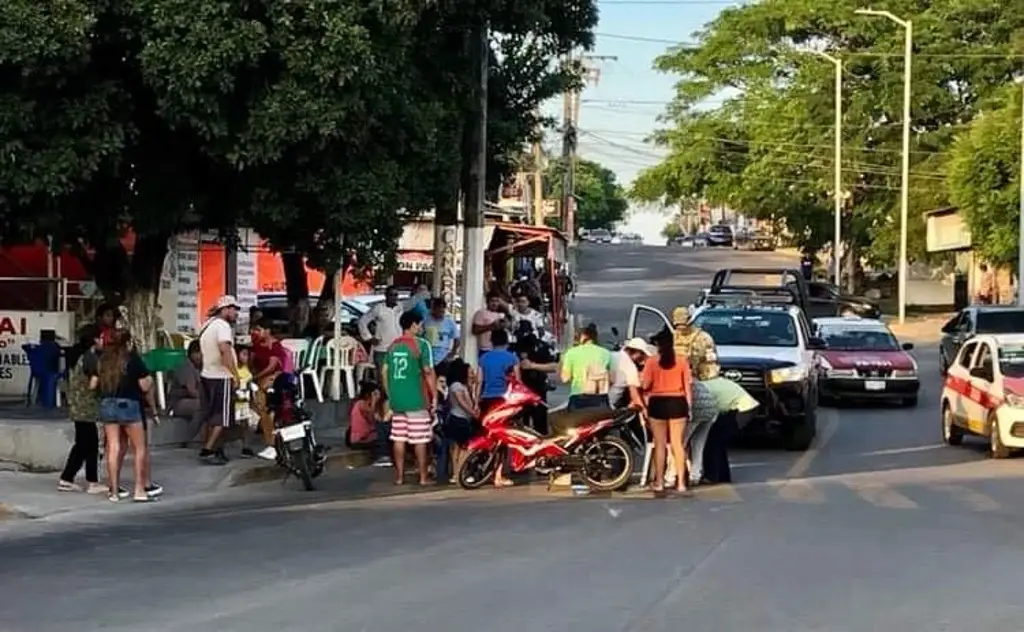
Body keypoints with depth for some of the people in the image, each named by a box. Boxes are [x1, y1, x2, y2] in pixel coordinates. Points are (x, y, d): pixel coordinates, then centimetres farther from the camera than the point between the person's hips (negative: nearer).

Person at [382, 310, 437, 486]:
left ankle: (399, 475, 11)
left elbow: (385, 372, 9)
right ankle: (423, 476, 4)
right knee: (420, 439, 1)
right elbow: (428, 372, -11)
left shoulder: (393, 345, 8)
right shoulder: (421, 344, -8)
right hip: (417, 400, -5)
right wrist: (434, 396, -3)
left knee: (399, 438, 8)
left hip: (397, 400, 5)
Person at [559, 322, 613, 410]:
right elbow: (611, 379, 5)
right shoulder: (606, 353, 6)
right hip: (600, 400, 2)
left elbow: (565, 378, -2)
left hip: (579, 399, -2)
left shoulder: (572, 353, -1)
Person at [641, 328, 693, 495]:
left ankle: (659, 482, 9)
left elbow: (645, 385, -7)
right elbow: (687, 386, 0)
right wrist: (689, 406, 6)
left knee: (660, 444, 7)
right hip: (677, 403, 1)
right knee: (678, 443, 6)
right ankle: (681, 482, 5)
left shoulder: (652, 362, -6)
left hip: (658, 403, -1)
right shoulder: (682, 360, -1)